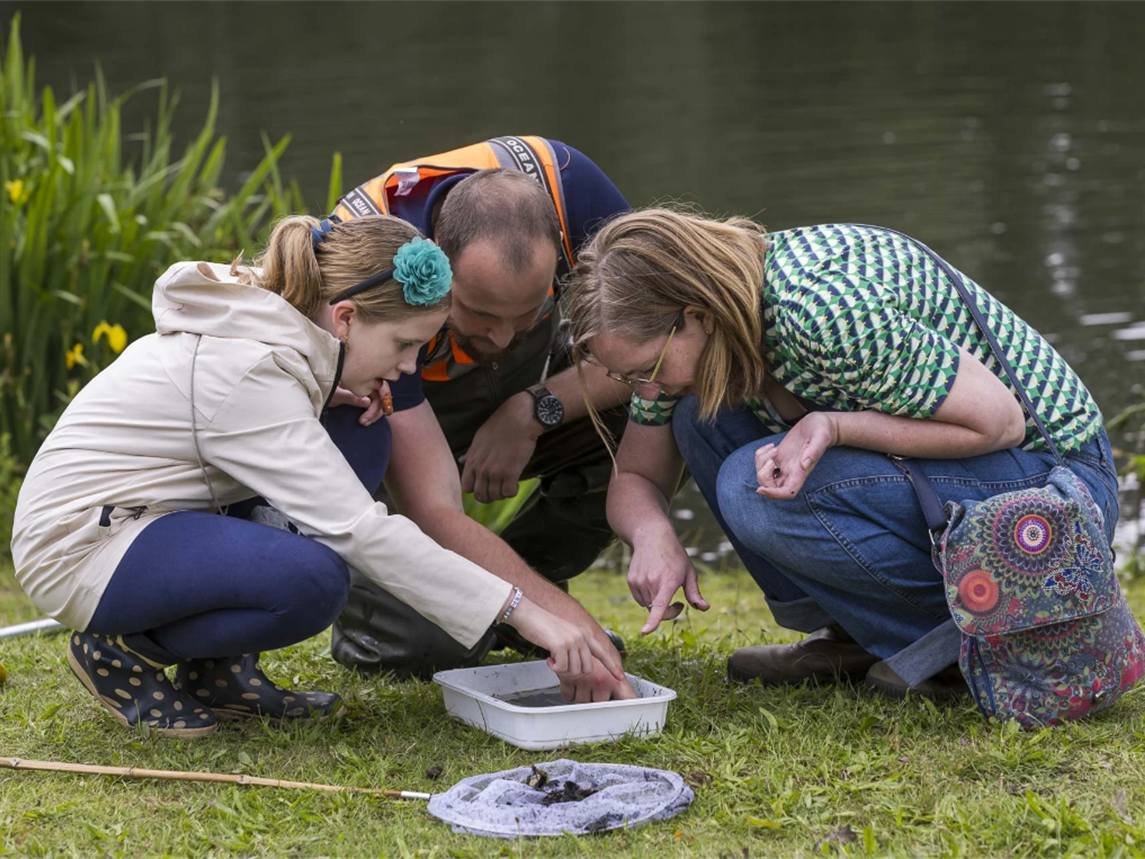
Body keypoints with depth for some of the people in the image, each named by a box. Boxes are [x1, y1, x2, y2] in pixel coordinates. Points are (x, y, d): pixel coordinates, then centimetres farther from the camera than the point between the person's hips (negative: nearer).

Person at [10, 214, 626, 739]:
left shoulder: (269, 328, 0)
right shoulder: (247, 374, -27)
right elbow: (362, 529, -31)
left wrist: (357, 391, -2)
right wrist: (522, 611, -30)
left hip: (152, 518, 10)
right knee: (313, 580, -32)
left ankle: (219, 670, 2)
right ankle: (122, 651, -6)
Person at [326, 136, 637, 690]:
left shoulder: (562, 181, -31)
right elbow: (433, 513, -42)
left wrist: (533, 413, -28)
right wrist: (564, 619, -51)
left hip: (524, 395, 4)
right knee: (425, 642, -27)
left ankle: (516, 586, -1)